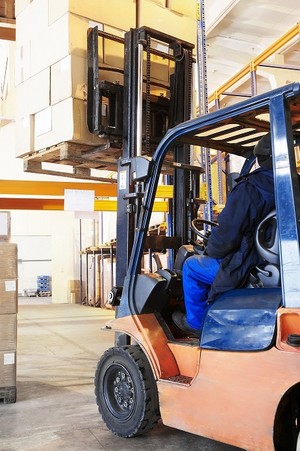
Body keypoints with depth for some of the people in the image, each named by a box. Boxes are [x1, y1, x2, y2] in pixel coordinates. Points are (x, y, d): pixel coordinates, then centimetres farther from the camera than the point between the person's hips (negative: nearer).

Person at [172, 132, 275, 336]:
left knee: (191, 266, 13)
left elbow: (227, 235, -21)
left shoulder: (249, 188, -22)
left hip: (247, 271, -8)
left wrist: (210, 251, 2)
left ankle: (196, 323, 23)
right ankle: (209, 317, 38)